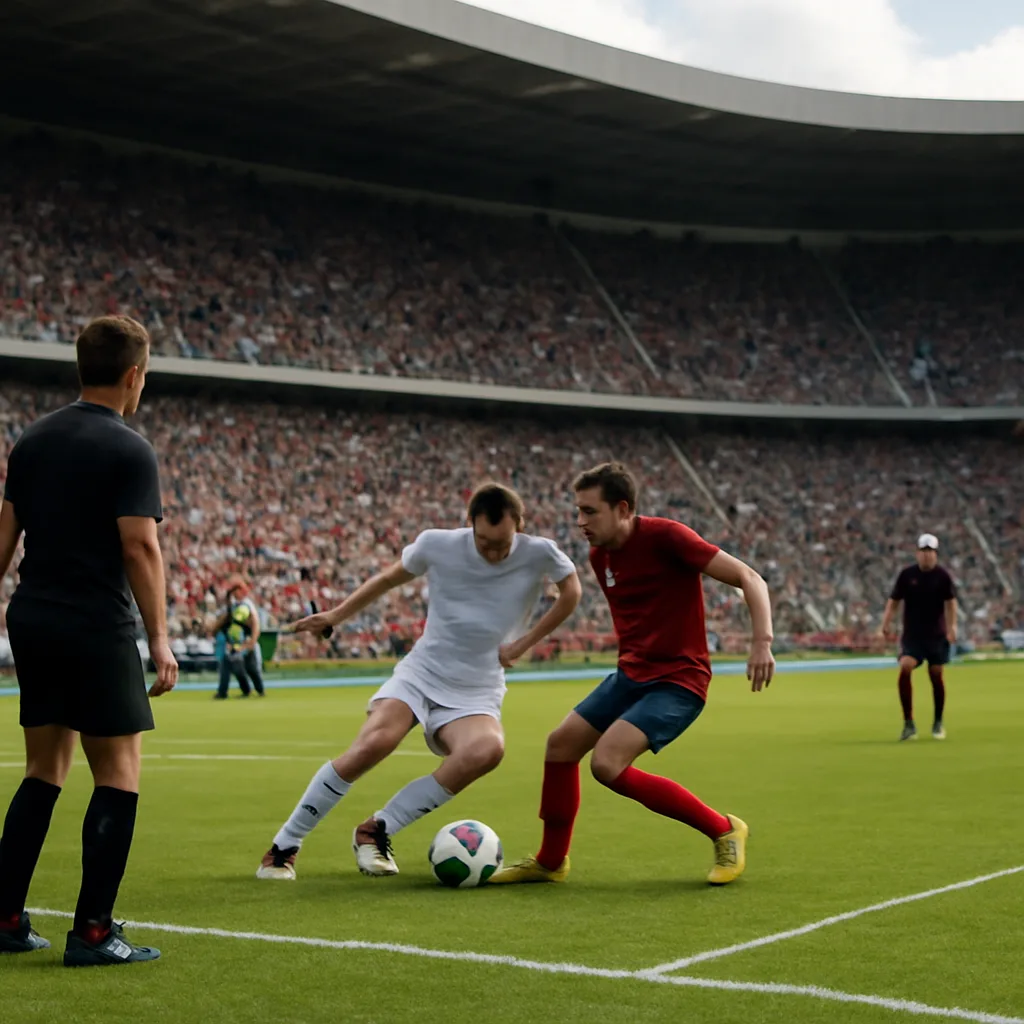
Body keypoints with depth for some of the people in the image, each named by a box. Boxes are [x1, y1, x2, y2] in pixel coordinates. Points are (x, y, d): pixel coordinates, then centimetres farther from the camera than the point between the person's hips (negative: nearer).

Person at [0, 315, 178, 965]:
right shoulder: (128, 450, -10)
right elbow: (140, 549, -16)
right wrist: (160, 639, -14)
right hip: (98, 628, -7)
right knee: (119, 774, 1)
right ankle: (92, 931, -2)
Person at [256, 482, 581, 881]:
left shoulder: (539, 554, -9)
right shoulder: (437, 544, -7)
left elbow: (571, 593, 9)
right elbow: (389, 578, 12)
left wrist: (524, 643, 3)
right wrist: (335, 616, 15)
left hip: (475, 694, 1)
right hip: (420, 673, 0)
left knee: (488, 749, -34)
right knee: (373, 744, -30)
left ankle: (376, 830, -19)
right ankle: (283, 846, -13)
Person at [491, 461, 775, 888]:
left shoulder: (665, 536, -18)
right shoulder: (599, 556, 6)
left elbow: (748, 578, -20)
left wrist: (763, 641, -32)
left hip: (678, 681, -8)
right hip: (631, 673, 8)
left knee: (607, 764, -21)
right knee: (561, 743, 6)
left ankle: (724, 830, -7)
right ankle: (551, 861, 24)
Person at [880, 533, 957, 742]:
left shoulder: (943, 576, -3)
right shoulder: (906, 574, -1)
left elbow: (950, 602, -10)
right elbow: (894, 600, 1)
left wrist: (952, 626, -25)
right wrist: (886, 622, -13)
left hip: (936, 634, 0)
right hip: (911, 634, 0)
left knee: (936, 675, 4)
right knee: (905, 668, -18)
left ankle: (938, 723, 24)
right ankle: (908, 723, -13)